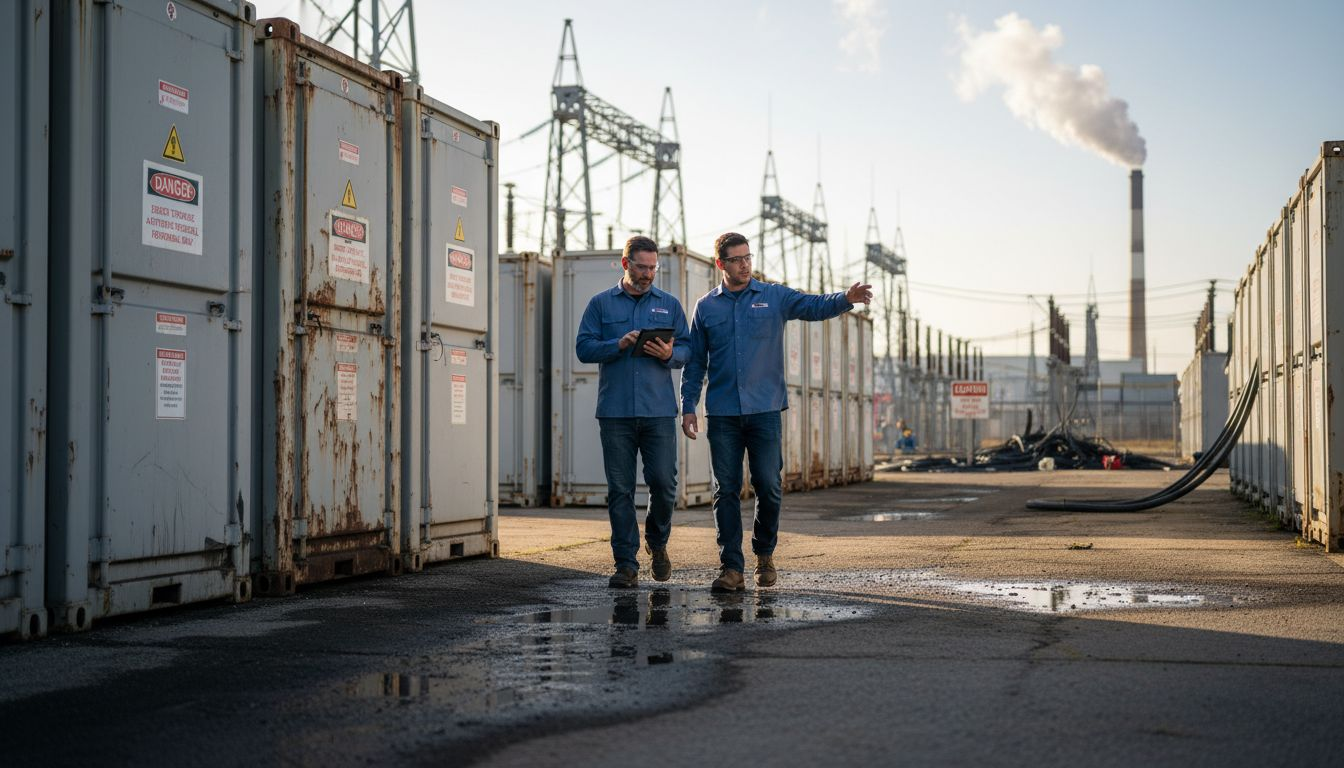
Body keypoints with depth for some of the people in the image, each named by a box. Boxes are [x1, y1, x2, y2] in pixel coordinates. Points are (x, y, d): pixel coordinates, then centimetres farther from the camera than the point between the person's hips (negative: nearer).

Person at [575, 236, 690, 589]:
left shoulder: (670, 304, 14)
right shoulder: (601, 304, 10)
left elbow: (687, 349, 10)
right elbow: (584, 347, 2)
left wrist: (670, 354, -12)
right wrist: (619, 344, -13)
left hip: (659, 411, 1)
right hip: (615, 412, 0)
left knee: (664, 482, -5)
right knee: (620, 490, 0)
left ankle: (658, 542, 22)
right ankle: (626, 564, 5)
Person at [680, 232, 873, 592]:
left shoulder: (774, 297, 5)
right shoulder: (706, 307, 9)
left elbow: (814, 306, -11)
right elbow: (695, 362, 11)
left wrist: (847, 299, -30)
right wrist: (688, 406, 4)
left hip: (764, 410, -1)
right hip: (722, 413, 1)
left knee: (768, 486, -1)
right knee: (726, 490, 0)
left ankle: (765, 553, 21)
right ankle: (731, 568, 4)